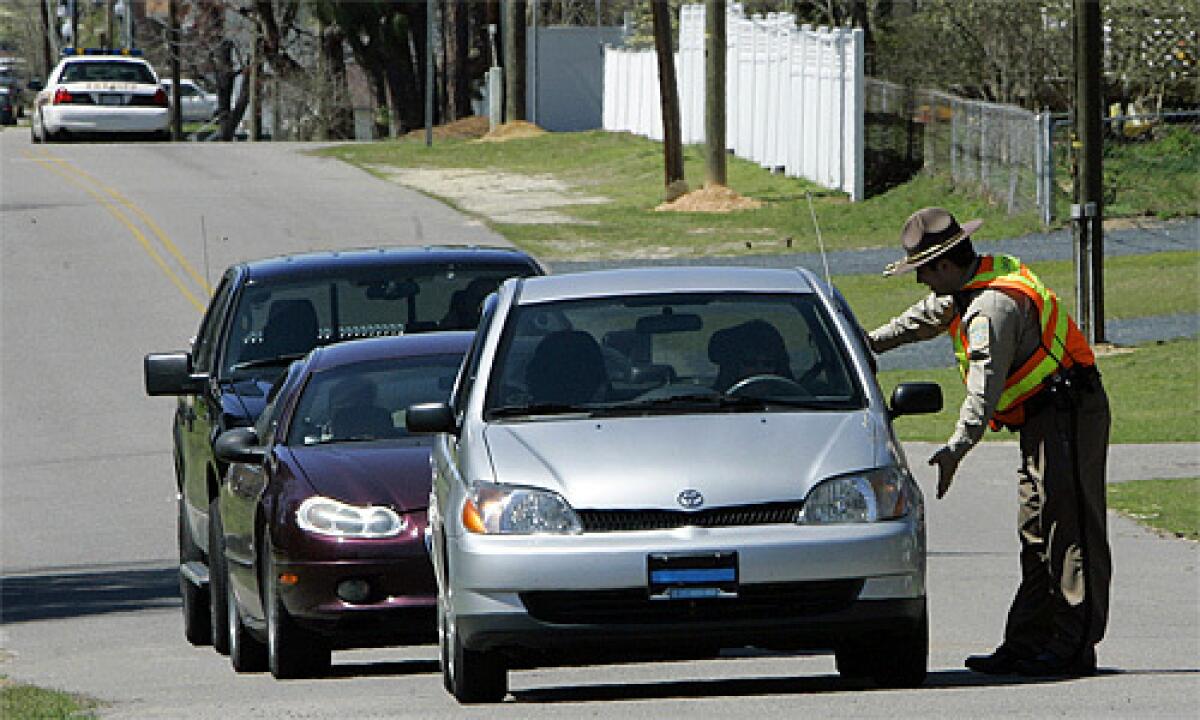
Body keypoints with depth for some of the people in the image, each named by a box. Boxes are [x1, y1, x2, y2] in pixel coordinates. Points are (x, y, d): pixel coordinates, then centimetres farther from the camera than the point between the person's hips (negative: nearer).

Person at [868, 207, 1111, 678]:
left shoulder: (994, 306, -21)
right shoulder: (985, 275, 12)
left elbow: (986, 384, -32)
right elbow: (928, 316, 32)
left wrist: (958, 446, -40)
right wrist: (873, 341, 40)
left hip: (1067, 418, -11)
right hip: (1046, 422, 11)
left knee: (1070, 531, -12)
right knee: (1036, 534, 9)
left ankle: (1075, 648, -15)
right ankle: (1025, 644, 9)